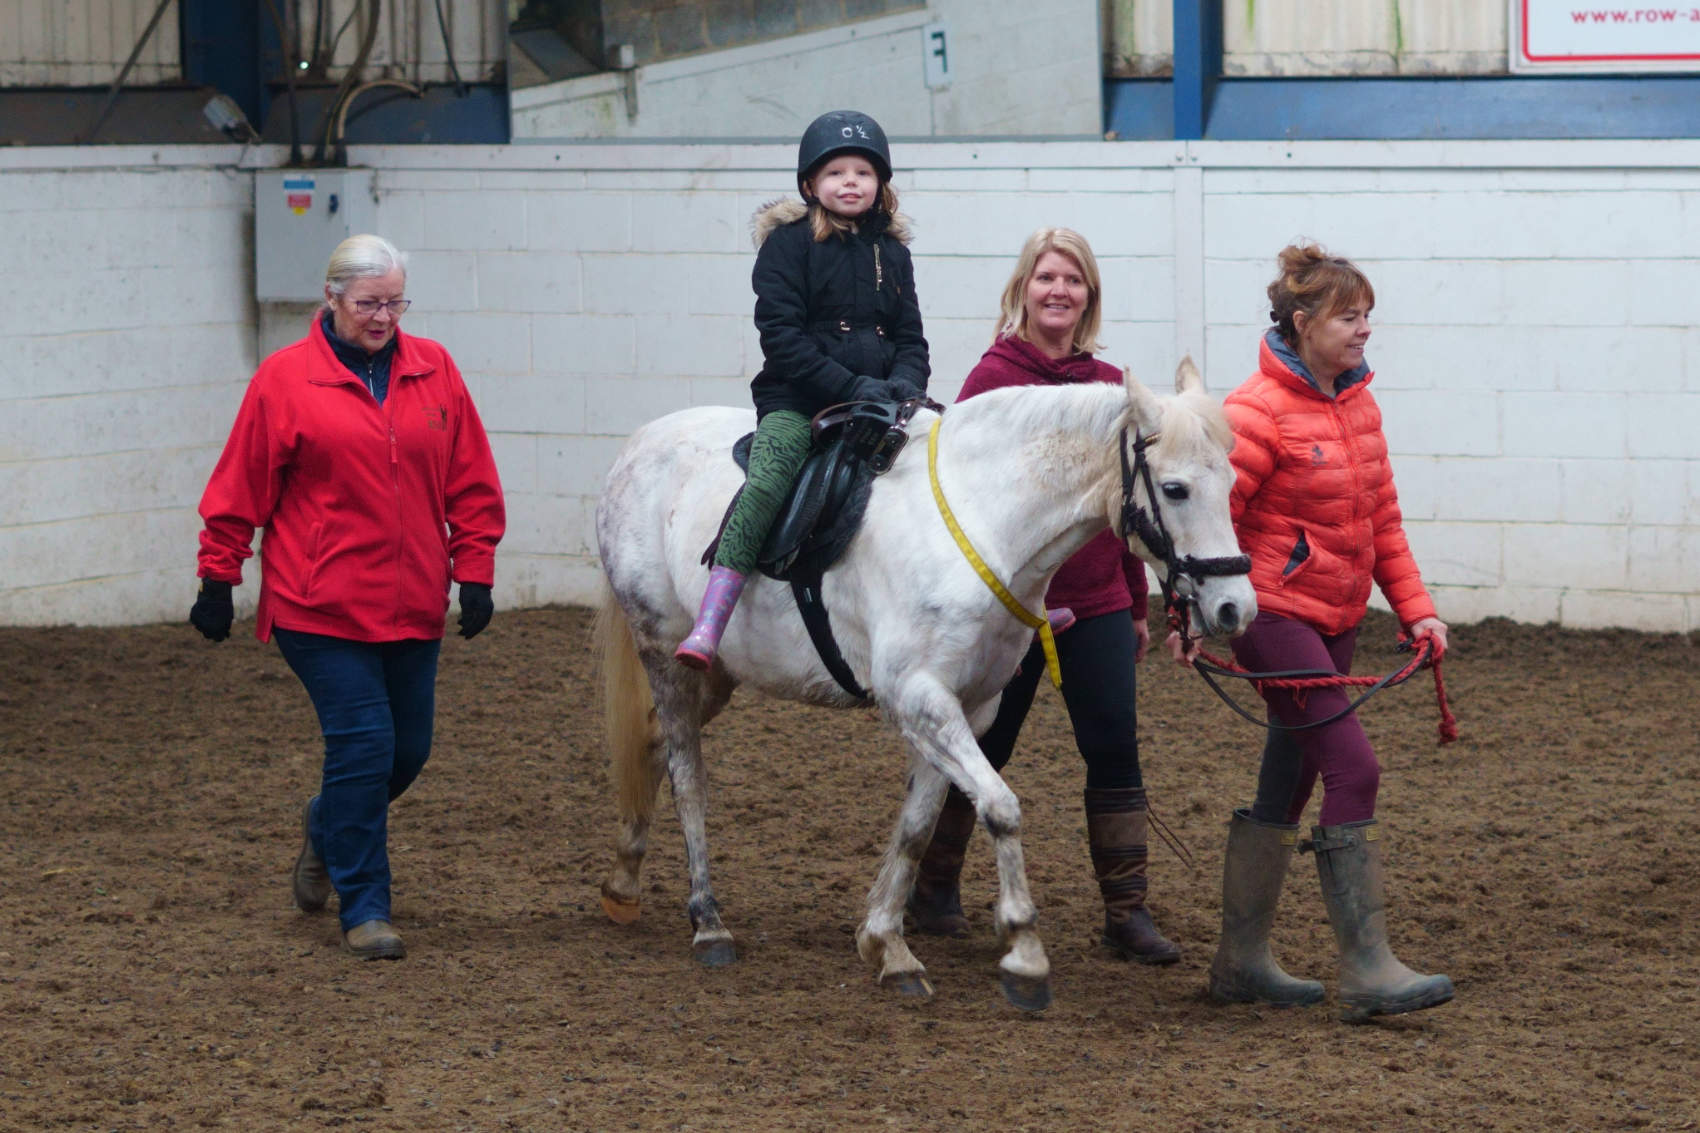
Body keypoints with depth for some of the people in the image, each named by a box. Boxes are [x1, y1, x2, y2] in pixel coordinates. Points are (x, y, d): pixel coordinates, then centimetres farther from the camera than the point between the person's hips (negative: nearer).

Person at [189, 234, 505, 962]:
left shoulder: (433, 371, 5)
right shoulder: (284, 380, -4)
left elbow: (472, 485, 8)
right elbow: (239, 491, 0)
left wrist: (475, 573, 3)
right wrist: (218, 580, 1)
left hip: (412, 604, 4)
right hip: (321, 607, -4)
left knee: (407, 750, 10)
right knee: (363, 743, -9)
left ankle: (326, 827, 41)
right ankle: (363, 909, 3)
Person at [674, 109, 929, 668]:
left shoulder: (891, 253, 16)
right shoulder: (789, 243, 0)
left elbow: (910, 338, 17)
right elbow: (780, 333, -8)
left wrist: (904, 381, -7)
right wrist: (848, 386, -17)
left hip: (877, 397, 6)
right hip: (797, 399, -5)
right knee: (767, 478, -30)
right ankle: (707, 627, -38)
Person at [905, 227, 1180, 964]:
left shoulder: (1109, 386, 6)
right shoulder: (994, 377, -7)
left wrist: (1138, 603, 16)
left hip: (1098, 607, 4)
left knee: (1116, 750, -2)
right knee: (982, 747, 8)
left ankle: (1127, 911, 3)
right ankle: (933, 888, 26)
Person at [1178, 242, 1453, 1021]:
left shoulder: (1358, 405, 10)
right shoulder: (1259, 412, -15)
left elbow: (1382, 517, 16)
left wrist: (1414, 606, 9)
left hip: (1337, 618, 9)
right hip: (1274, 613, -9)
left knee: (1289, 783, 13)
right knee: (1353, 769, -16)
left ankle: (1241, 961, 22)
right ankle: (1367, 970, -15)